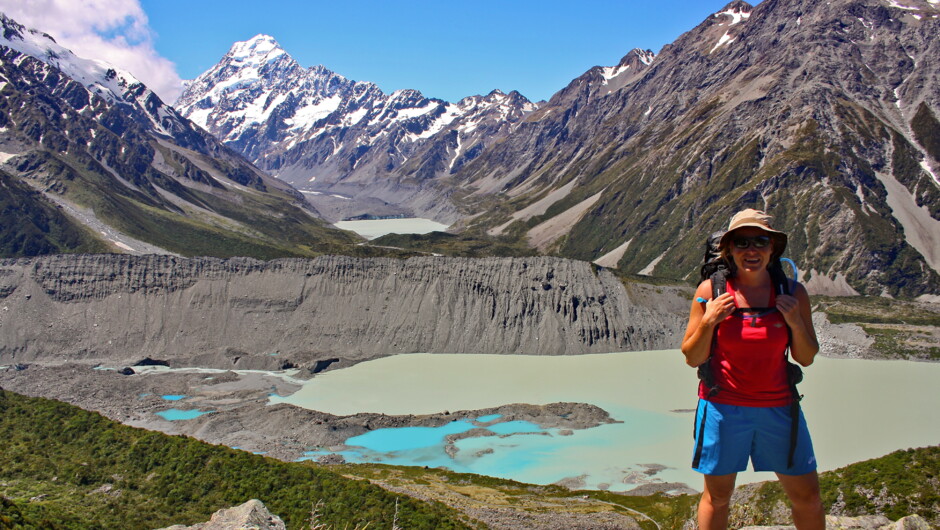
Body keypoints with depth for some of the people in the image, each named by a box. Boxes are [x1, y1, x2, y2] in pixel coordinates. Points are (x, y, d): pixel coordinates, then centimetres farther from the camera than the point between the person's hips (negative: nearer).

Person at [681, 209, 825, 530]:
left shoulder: (792, 293, -1)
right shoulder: (711, 291, -7)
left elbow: (806, 358, 5)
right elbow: (692, 358, -3)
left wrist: (796, 323, -12)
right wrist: (708, 322, -19)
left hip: (778, 407, 2)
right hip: (722, 407, -2)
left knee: (807, 497, 11)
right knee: (717, 495, 10)